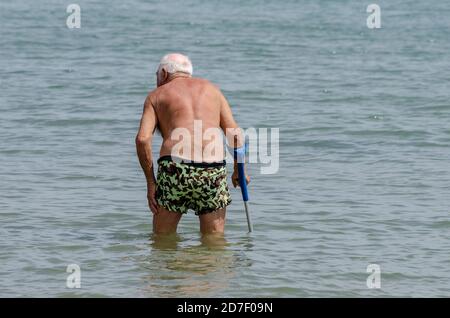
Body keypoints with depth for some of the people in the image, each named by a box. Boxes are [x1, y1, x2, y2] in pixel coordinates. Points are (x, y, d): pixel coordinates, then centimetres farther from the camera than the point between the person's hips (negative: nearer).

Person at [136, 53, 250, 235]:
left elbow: (142, 139, 0)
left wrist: (150, 182, 5)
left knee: (163, 239, 12)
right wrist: (238, 170, 26)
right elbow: (235, 135, 13)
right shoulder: (211, 89, 23)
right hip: (214, 171, 2)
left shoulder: (156, 95, 16)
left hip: (176, 169, -2)